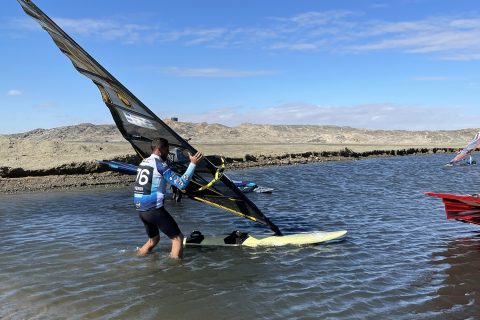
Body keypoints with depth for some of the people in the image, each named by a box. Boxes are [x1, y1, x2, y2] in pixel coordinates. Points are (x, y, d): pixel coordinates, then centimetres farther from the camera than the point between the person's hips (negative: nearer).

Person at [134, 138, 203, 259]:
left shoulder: (143, 162, 13)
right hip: (154, 209, -8)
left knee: (153, 239, 26)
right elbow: (181, 184, -15)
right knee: (177, 237, 1)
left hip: (140, 209, 8)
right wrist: (193, 164, -11)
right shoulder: (160, 165, -11)